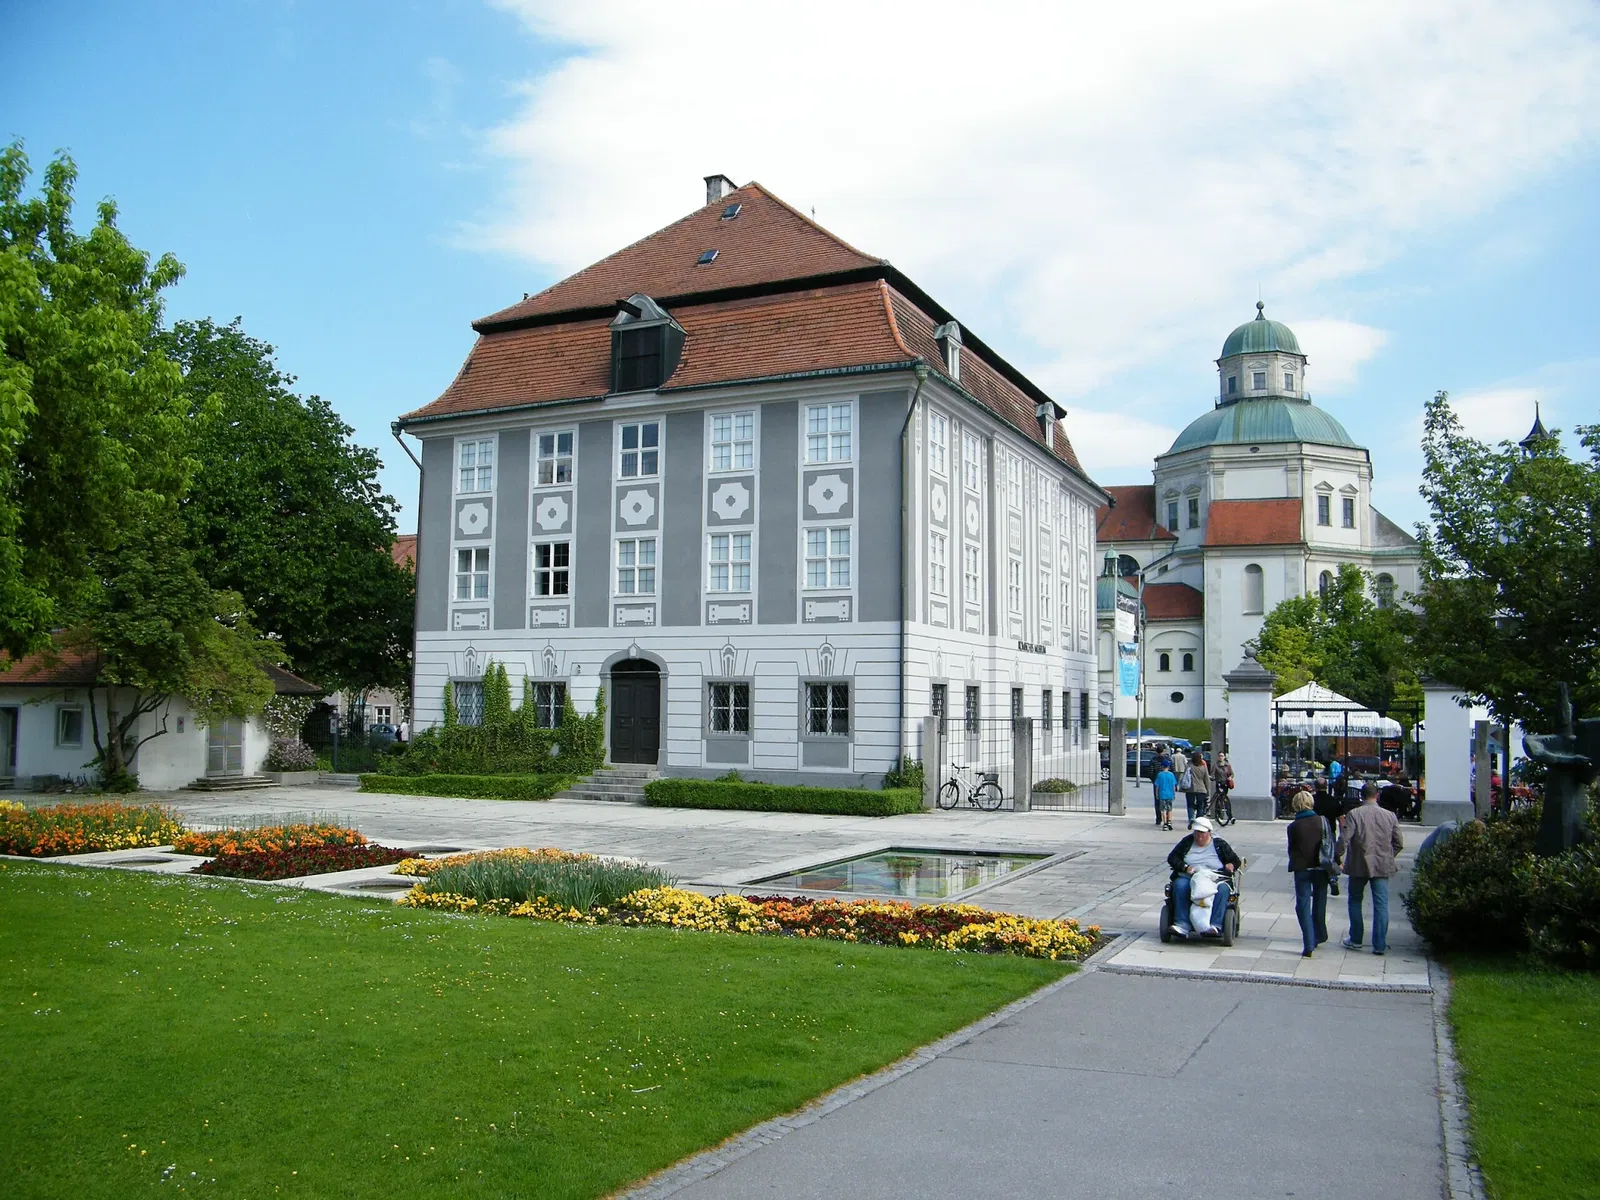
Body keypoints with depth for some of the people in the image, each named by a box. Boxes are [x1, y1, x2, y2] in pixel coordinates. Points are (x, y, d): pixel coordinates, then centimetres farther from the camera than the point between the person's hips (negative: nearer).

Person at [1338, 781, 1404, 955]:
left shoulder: (1353, 814, -9)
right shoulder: (1389, 815, 1)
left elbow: (1344, 840, -15)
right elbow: (1399, 844, 7)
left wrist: (1338, 856, -1)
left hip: (1358, 865, -2)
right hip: (1382, 866, 2)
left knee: (1355, 901, 15)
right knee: (1381, 904, 5)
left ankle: (1355, 940, 21)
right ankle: (1380, 945, 4)